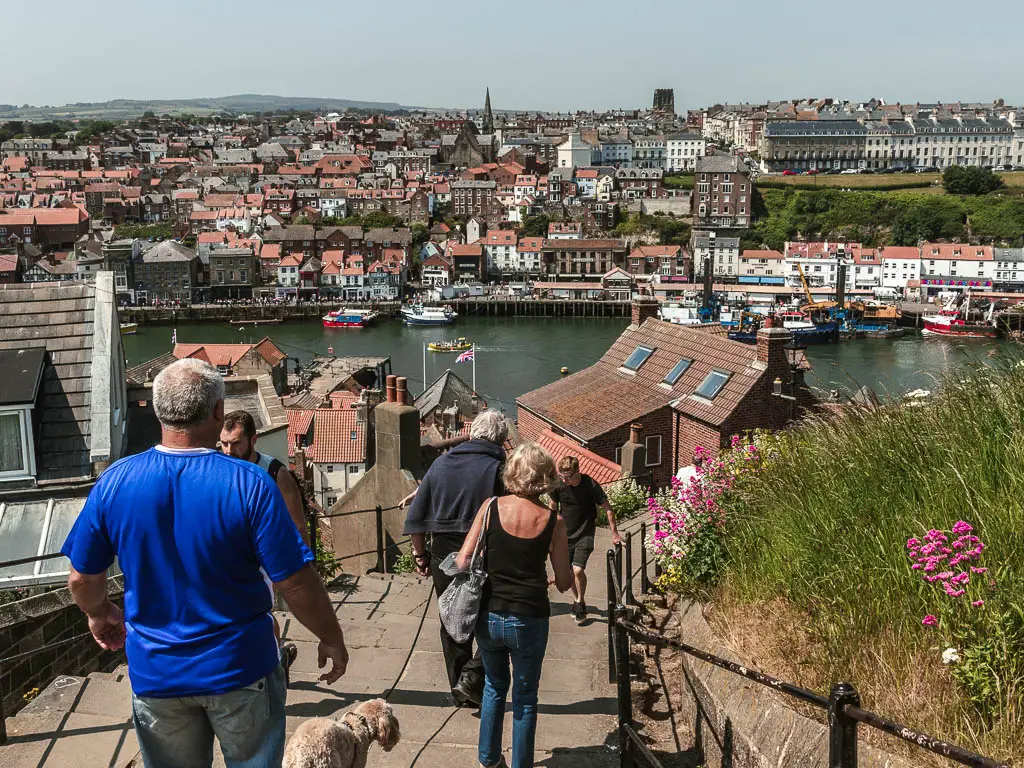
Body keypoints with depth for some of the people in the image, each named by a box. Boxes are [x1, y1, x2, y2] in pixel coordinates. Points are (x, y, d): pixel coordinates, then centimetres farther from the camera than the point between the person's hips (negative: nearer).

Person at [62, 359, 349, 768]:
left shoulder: (115, 481, -10)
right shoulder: (249, 484, -20)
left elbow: (82, 580, 0)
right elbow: (296, 584, -17)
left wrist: (100, 613, 22)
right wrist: (333, 640, -1)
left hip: (154, 675, 3)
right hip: (240, 671, -2)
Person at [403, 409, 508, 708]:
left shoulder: (441, 463, 6)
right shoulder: (499, 469, -8)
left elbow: (415, 517, 8)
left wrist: (420, 554, 16)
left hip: (444, 557, 5)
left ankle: (461, 691, 24)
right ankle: (472, 678, -3)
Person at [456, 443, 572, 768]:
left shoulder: (491, 507, -8)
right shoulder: (552, 521, -9)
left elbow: (463, 562, -7)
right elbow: (564, 583, -3)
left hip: (489, 616, 2)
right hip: (529, 620, -2)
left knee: (494, 686, 26)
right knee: (525, 698, 17)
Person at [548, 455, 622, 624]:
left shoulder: (590, 485, -19)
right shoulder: (558, 485, -11)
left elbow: (607, 508, -9)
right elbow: (554, 507, 8)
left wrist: (614, 534, -6)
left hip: (584, 534, -4)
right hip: (565, 534, 4)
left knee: (578, 570, -16)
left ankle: (581, 603, 7)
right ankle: (576, 599, 34)